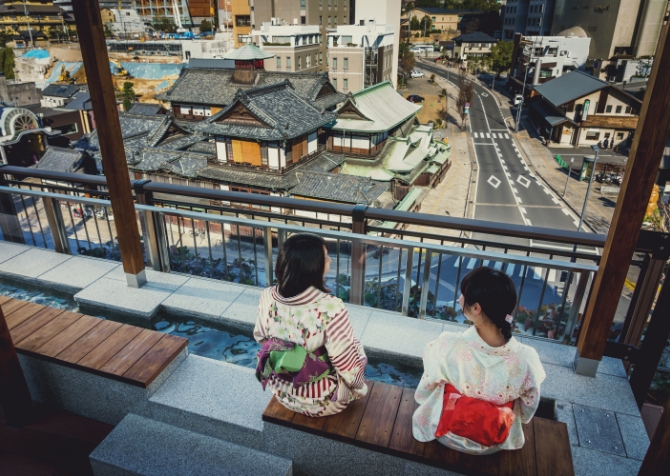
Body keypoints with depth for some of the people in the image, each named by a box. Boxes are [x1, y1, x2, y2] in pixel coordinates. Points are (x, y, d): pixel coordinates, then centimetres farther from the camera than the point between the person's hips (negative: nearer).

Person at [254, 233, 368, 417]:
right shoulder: (330, 308, -33)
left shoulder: (267, 297, -17)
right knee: (356, 347, 23)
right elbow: (348, 367, -24)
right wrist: (359, 386, -2)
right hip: (321, 402, -4)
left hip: (281, 391, 5)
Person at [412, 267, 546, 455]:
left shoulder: (448, 346, -33)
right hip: (494, 443, 2)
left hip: (449, 435, -1)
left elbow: (423, 394, -11)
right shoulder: (525, 358, -28)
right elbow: (527, 411, -6)